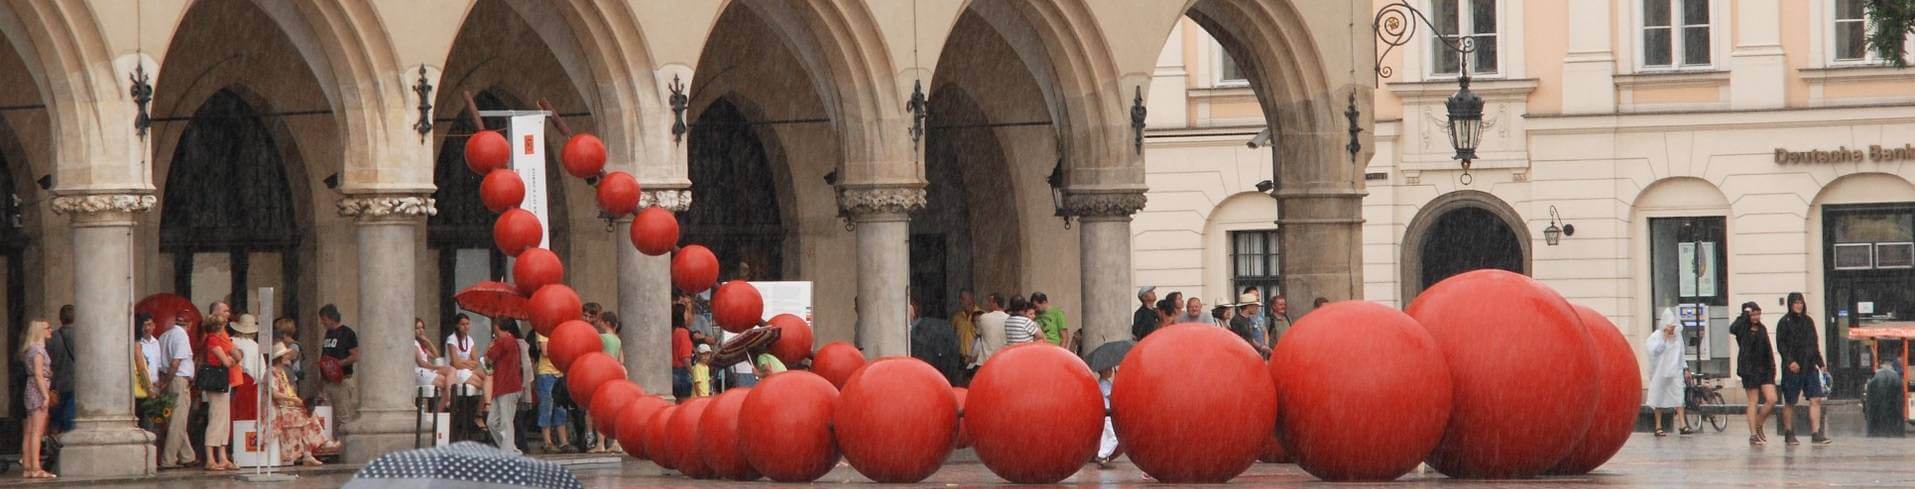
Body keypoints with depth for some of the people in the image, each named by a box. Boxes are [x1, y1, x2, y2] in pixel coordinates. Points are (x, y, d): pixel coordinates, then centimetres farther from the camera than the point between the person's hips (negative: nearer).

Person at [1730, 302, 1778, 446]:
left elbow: (1769, 350, 17)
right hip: (1749, 369, -5)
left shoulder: (1762, 329, 13)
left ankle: (1758, 426, 17)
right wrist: (1745, 315, -18)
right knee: (1753, 401, -3)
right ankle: (1753, 435, 2)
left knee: (1772, 399, -3)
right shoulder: (1742, 330, -4)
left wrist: (1772, 367, 10)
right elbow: (1732, 328, -29)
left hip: (1764, 369, 5)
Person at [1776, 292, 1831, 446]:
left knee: (1816, 399, -5)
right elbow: (1780, 345, -8)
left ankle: (1816, 433, -7)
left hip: (1810, 367, 5)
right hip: (1793, 368, -5)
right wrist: (1790, 361, -20)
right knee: (1789, 402, 3)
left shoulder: (1808, 321, 14)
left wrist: (1820, 364, 15)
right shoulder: (1784, 322, -3)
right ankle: (1789, 434, 12)